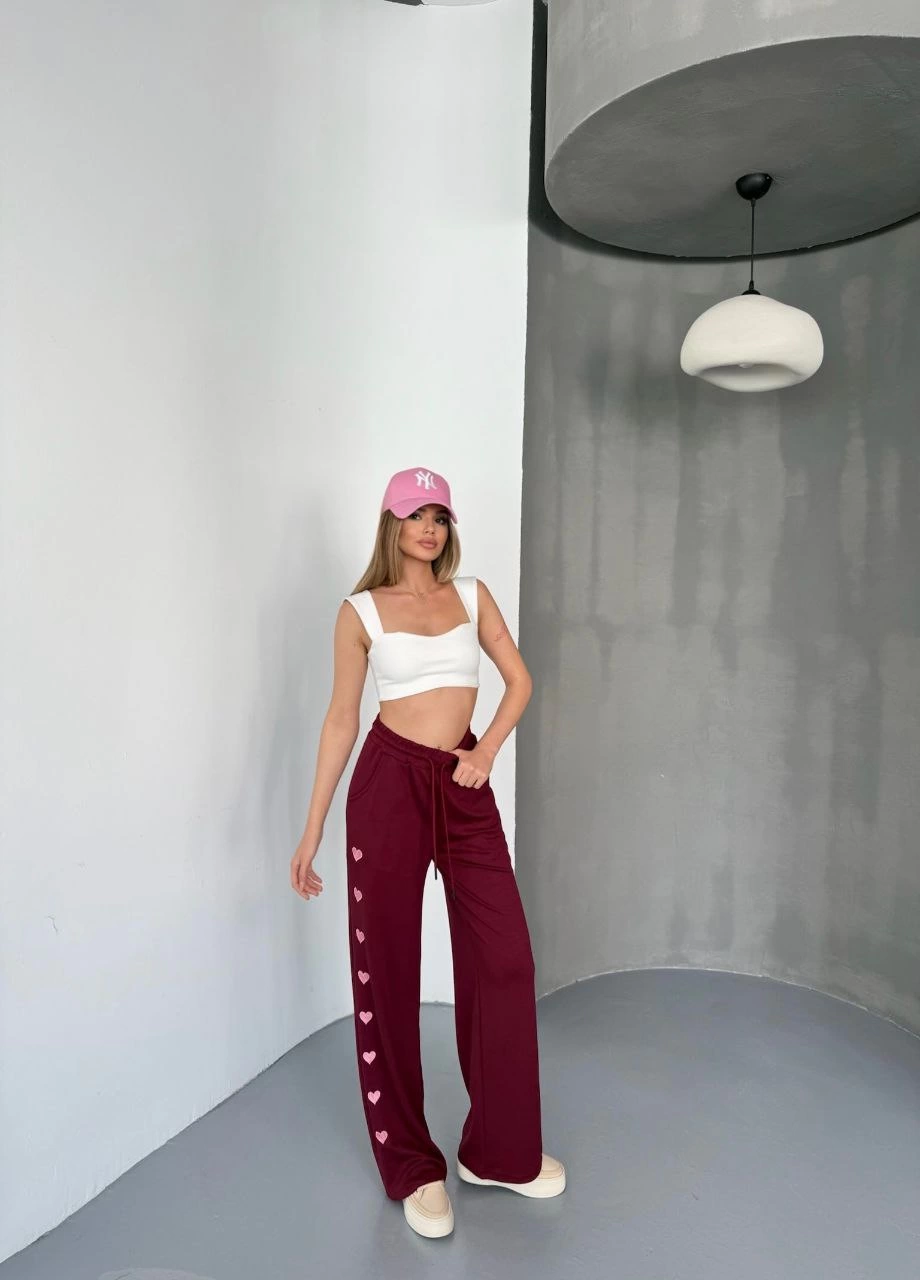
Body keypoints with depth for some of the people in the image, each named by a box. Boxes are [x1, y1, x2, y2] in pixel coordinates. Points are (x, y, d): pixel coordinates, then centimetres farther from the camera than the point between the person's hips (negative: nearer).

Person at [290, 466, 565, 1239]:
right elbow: (342, 719, 2)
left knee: (503, 957, 5)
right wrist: (313, 828, 2)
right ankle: (411, 1165, 26)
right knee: (386, 970, 6)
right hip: (388, 783, -3)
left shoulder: (472, 595, 10)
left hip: (464, 788, 3)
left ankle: (502, 1149, 27)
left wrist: (488, 749, -5)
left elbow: (520, 679, 11)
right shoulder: (361, 611, 1)